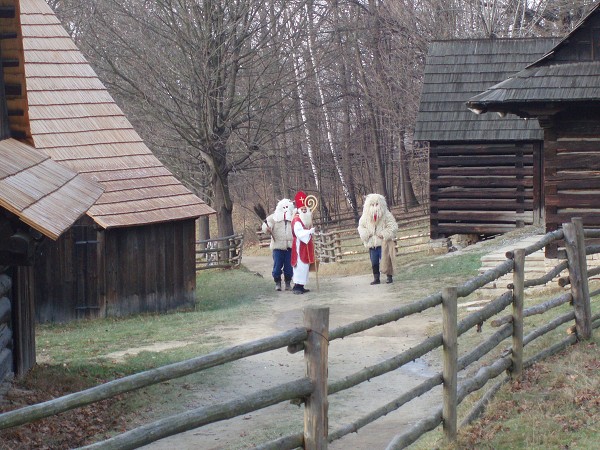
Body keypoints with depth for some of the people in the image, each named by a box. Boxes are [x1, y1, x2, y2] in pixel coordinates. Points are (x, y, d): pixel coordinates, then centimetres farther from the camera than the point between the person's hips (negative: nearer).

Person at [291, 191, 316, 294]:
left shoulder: (307, 221, 15)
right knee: (300, 266, -14)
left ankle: (301, 286, 15)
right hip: (300, 247, -10)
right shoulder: (296, 221, -15)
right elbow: (300, 233, -29)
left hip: (307, 247, 10)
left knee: (305, 266, 11)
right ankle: (297, 286, -15)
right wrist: (310, 231, -36)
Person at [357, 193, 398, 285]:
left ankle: (389, 277, 6)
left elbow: (393, 227, -8)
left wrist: (384, 234, -17)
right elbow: (361, 227, 14)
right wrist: (366, 234, -5)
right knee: (374, 262, 6)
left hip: (383, 243, -4)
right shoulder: (365, 217, 4)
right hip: (372, 244, 4)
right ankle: (376, 278, 15)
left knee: (386, 260, -4)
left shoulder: (386, 215, -7)